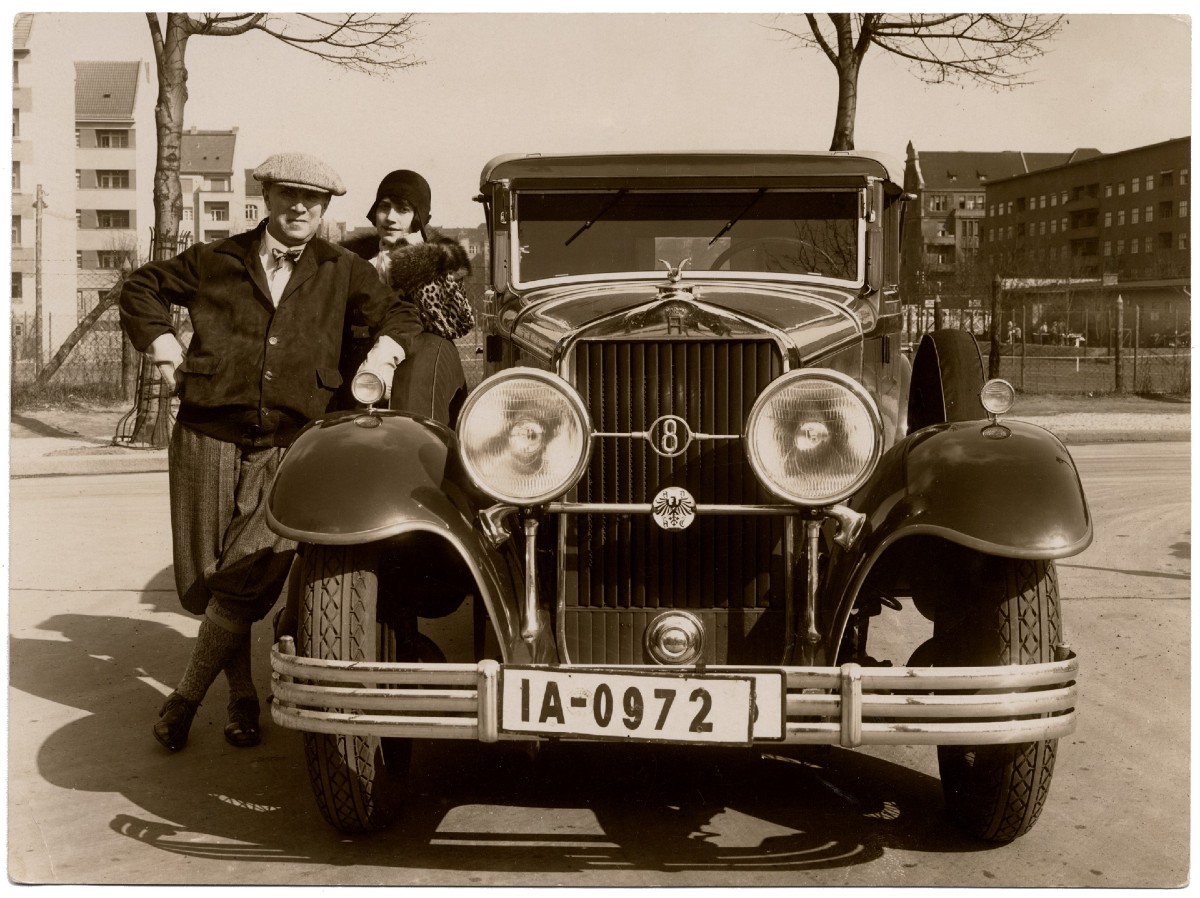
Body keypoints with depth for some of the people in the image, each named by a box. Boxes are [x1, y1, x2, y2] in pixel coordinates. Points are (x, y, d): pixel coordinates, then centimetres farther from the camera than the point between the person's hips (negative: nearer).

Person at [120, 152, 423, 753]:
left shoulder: (341, 271, 10)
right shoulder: (216, 262, 9)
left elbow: (399, 315, 22)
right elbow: (143, 286, 22)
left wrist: (378, 364, 5)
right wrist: (165, 350, 10)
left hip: (290, 447, -1)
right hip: (208, 439, 1)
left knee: (247, 579, -15)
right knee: (205, 579, 2)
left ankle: (187, 697, 4)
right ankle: (242, 697, 20)